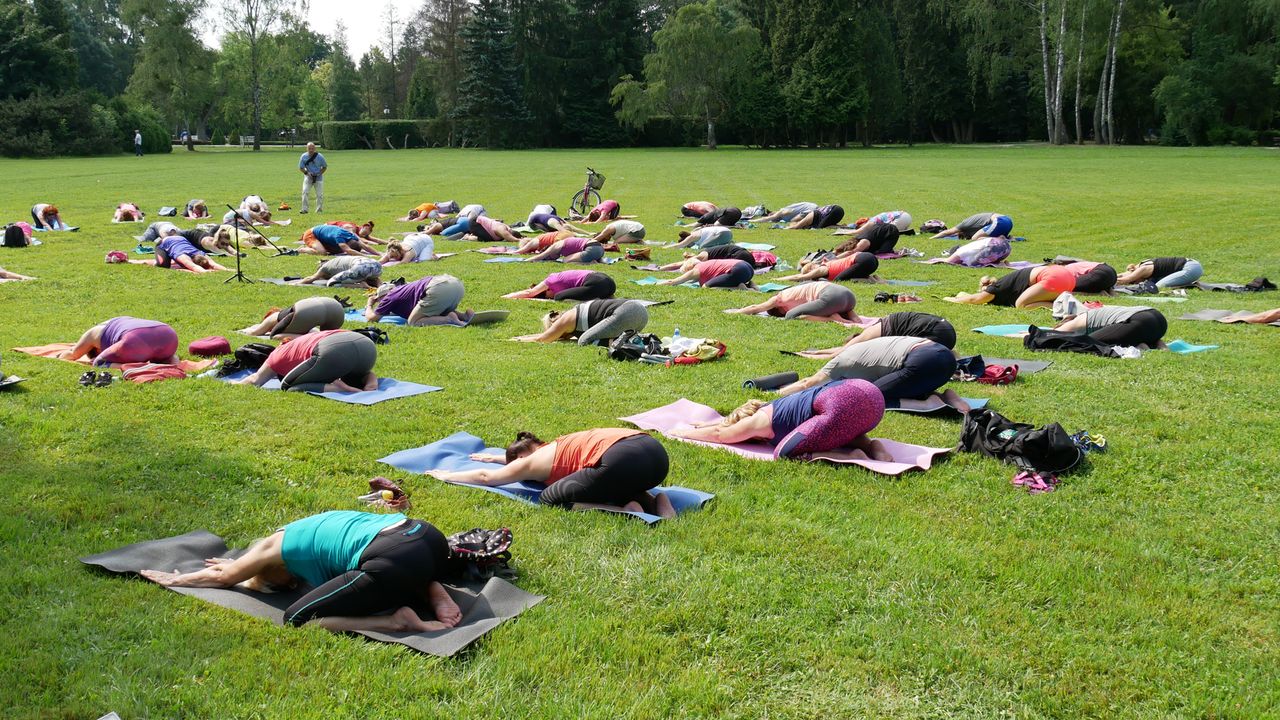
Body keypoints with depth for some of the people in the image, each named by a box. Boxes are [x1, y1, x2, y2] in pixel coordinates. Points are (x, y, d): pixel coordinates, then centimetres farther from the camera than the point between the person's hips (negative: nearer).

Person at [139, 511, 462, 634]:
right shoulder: (309, 530, 35)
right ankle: (435, 593, 11)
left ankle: (400, 622, -9)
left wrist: (176, 579, 50)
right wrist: (244, 565, 69)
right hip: (429, 537, 9)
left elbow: (222, 577, 34)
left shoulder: (273, 547, 15)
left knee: (297, 619, 5)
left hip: (394, 561, -9)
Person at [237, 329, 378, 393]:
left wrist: (235, 383, 53)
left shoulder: (282, 352, 33)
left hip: (333, 351, -6)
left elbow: (255, 380, 36)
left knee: (288, 387, 16)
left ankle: (336, 388, -11)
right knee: (349, 380, 38)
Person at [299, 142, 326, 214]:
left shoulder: (320, 157, -9)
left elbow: (325, 167, 2)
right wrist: (307, 173, -16)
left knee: (319, 194, 0)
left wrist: (319, 174, -12)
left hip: (318, 177, 0)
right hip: (308, 177, 0)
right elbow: (301, 168, 0)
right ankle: (304, 209, -15)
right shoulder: (303, 157, -7)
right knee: (305, 192, -15)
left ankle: (319, 210, 13)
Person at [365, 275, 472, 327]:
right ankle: (464, 315, 4)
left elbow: (371, 318, 16)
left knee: (412, 322, 2)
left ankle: (450, 319, -15)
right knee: (439, 315, 31)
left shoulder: (390, 297, 15)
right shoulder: (402, 290, 37)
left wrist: (369, 306, 38)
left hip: (439, 289, -8)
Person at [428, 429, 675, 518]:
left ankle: (624, 511, -13)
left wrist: (447, 476, 45)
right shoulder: (556, 448, 36)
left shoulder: (536, 461, 16)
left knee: (550, 499, 3)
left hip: (623, 460, -9)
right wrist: (497, 457, 74)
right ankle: (655, 501, 8)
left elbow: (486, 477, 31)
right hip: (657, 450, 9)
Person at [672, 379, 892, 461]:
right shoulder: (774, 408, 33)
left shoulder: (760, 421, 12)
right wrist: (718, 421, 64)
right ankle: (870, 445, 8)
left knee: (783, 452, -1)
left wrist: (685, 432, 44)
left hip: (843, 405, -9)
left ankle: (849, 457, -13)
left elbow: (719, 434, 29)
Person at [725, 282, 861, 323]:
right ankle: (850, 316, 8)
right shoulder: (795, 292, 32)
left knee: (791, 316, -1)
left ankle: (832, 319, -13)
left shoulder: (781, 297, 12)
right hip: (849, 294, 8)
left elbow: (755, 308, 22)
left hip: (832, 296, -8)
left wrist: (737, 311, 35)